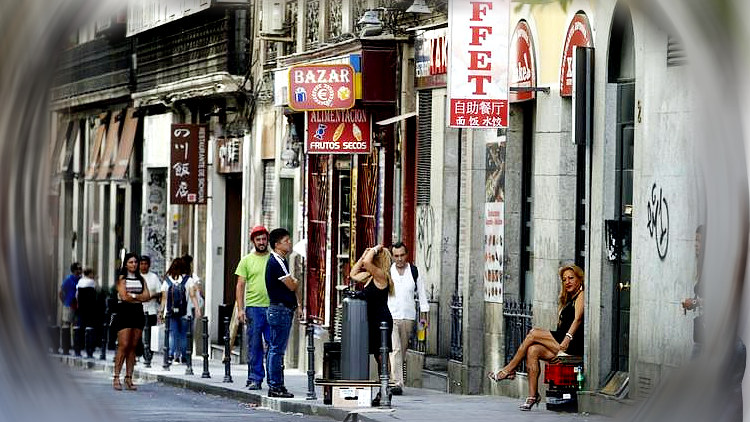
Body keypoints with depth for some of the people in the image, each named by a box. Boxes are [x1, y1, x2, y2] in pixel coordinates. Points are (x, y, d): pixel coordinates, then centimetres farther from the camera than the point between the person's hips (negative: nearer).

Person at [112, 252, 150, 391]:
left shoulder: (141, 279, 16)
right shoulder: (122, 279, 1)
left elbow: (147, 296, 5)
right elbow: (124, 296, -11)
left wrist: (132, 296, -6)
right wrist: (139, 297, 0)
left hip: (138, 313, 5)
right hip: (125, 313, -5)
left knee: (133, 347, 3)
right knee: (123, 345, -12)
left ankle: (129, 378, 3)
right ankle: (116, 378, -11)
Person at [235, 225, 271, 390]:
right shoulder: (247, 260, 7)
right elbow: (240, 286, 4)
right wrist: (240, 308, -5)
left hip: (273, 307, 1)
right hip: (253, 307, -1)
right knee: (254, 346, 0)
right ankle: (255, 379, 5)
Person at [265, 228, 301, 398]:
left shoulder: (282, 261, 17)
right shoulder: (275, 262, -15)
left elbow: (293, 285, 20)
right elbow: (292, 285, -17)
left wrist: (297, 304, 8)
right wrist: (296, 282, 5)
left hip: (285, 310, 10)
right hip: (280, 309, -10)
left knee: (277, 349, 12)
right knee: (277, 349, -7)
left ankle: (277, 385, 15)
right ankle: (275, 386, -6)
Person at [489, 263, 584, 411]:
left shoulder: (581, 295, 2)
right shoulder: (569, 299, 29)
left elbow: (578, 319, -14)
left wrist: (568, 337, -26)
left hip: (576, 343, -8)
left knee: (533, 334, -14)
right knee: (533, 350, -14)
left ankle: (509, 369, -5)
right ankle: (533, 395, -18)